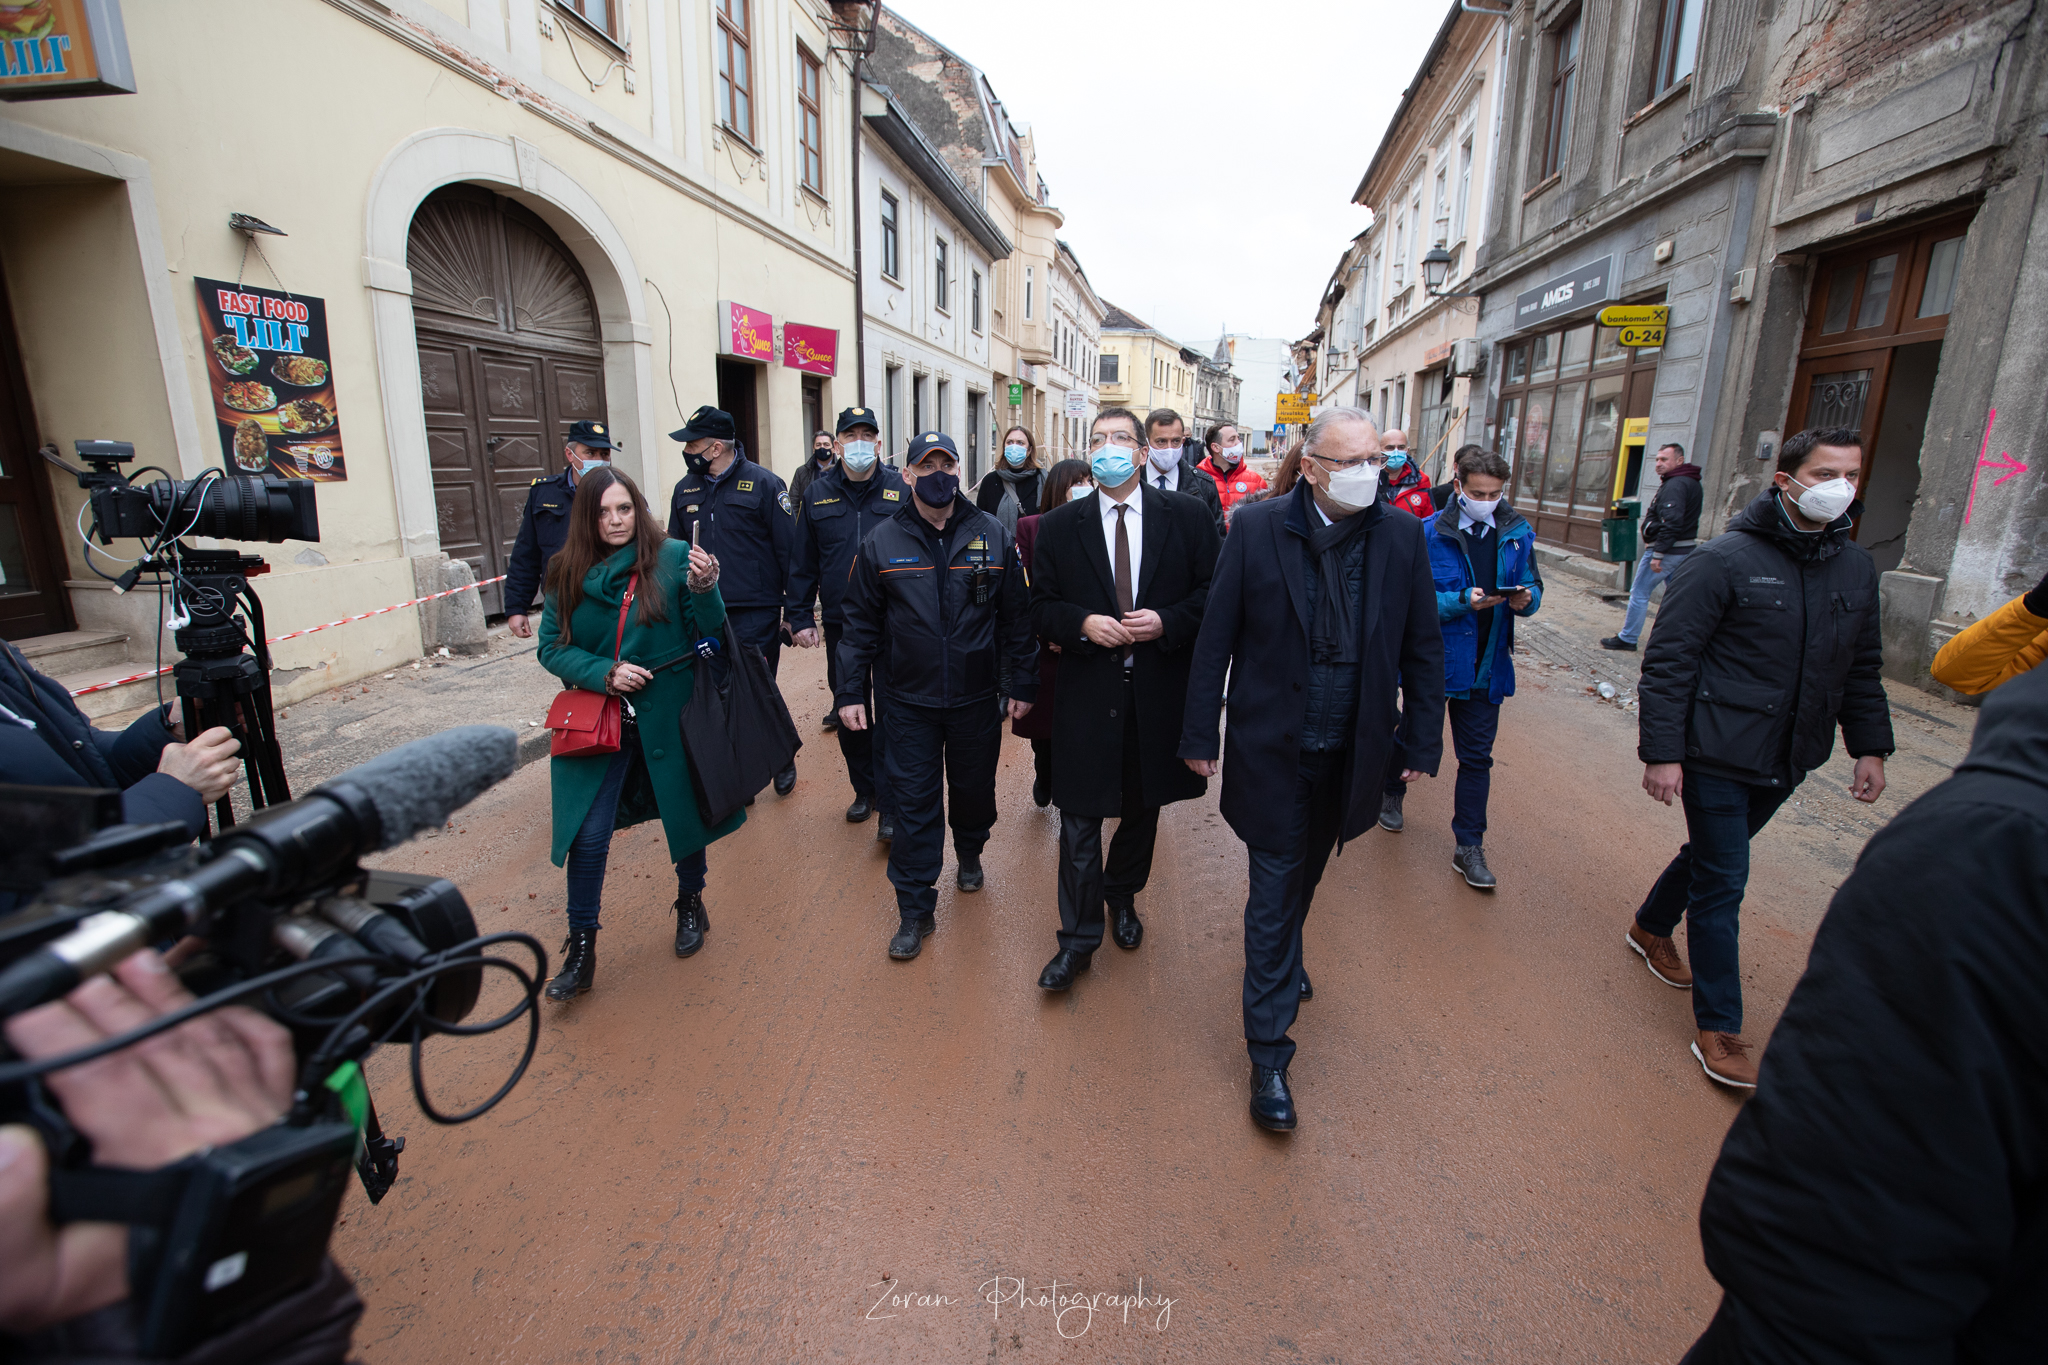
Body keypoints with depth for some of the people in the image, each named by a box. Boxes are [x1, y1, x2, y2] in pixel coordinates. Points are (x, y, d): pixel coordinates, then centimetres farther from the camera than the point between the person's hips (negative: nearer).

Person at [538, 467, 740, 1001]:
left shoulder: (674, 558, -9)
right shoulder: (569, 575, -1)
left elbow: (711, 635, -7)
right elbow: (552, 648, 3)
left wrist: (704, 591, -26)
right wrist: (605, 673, -14)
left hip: (669, 717, -1)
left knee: (687, 816, 15)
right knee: (588, 835, -2)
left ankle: (691, 905, 42)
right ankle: (581, 950, 17)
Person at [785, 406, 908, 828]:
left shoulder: (901, 490, -1)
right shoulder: (818, 493, 6)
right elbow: (804, 562, 9)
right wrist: (800, 616, 4)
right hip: (839, 623, 3)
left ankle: (890, 806, 8)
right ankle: (864, 789, 31)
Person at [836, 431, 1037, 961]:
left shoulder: (993, 536, -2)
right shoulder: (881, 542, -3)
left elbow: (1016, 617, 1)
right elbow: (861, 624, 1)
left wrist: (1023, 684, 1)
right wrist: (850, 692, -1)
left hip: (977, 698, 1)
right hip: (908, 701, -1)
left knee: (974, 788, 17)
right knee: (914, 802, 4)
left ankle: (969, 854, 48)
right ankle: (915, 910, 17)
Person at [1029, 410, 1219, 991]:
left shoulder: (1187, 517, 1)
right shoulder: (1058, 526, 2)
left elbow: (1214, 594, 1)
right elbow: (1040, 608, 4)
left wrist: (1167, 621, -16)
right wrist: (1082, 623, -16)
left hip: (1160, 693, 1)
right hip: (1087, 693, -1)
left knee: (1144, 807, 18)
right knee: (1080, 818, 1)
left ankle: (1122, 897, 44)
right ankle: (1078, 938, 16)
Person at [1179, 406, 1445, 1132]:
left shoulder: (1402, 536, -4)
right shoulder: (1257, 528, -11)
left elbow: (1423, 648, 3)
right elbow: (1216, 637, -8)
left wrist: (1423, 740, 2)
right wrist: (1200, 732, -6)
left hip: (1349, 754, 4)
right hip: (1273, 747, -3)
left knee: (1305, 876, 24)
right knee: (1274, 891, 3)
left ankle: (1283, 958, 55)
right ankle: (1269, 1051, 18)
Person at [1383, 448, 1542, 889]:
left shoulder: (1517, 533, 1)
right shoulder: (1429, 533, -11)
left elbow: (1532, 585, 9)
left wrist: (1526, 599, -14)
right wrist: (1463, 601, -26)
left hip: (1486, 666, 3)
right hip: (1432, 659, -3)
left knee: (1477, 756, 8)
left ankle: (1469, 847, 19)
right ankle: (1392, 791, 46)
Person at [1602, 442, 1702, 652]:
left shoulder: (1675, 485, -17)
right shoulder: (1692, 483, 16)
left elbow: (1671, 523, -25)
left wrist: (1657, 554, -25)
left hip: (1666, 550, -10)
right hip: (1685, 550, 10)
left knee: (1639, 593, -1)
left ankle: (1627, 638, 5)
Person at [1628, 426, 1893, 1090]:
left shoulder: (1856, 568, 7)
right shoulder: (1724, 559, -14)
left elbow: (1861, 668, 18)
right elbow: (1668, 659, -15)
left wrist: (1870, 746, 13)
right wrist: (1661, 751, -19)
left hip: (1787, 760, 6)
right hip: (1717, 756, -6)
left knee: (1713, 856, 21)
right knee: (1722, 884, -1)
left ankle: (1651, 926, 46)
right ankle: (1719, 1029, 9)